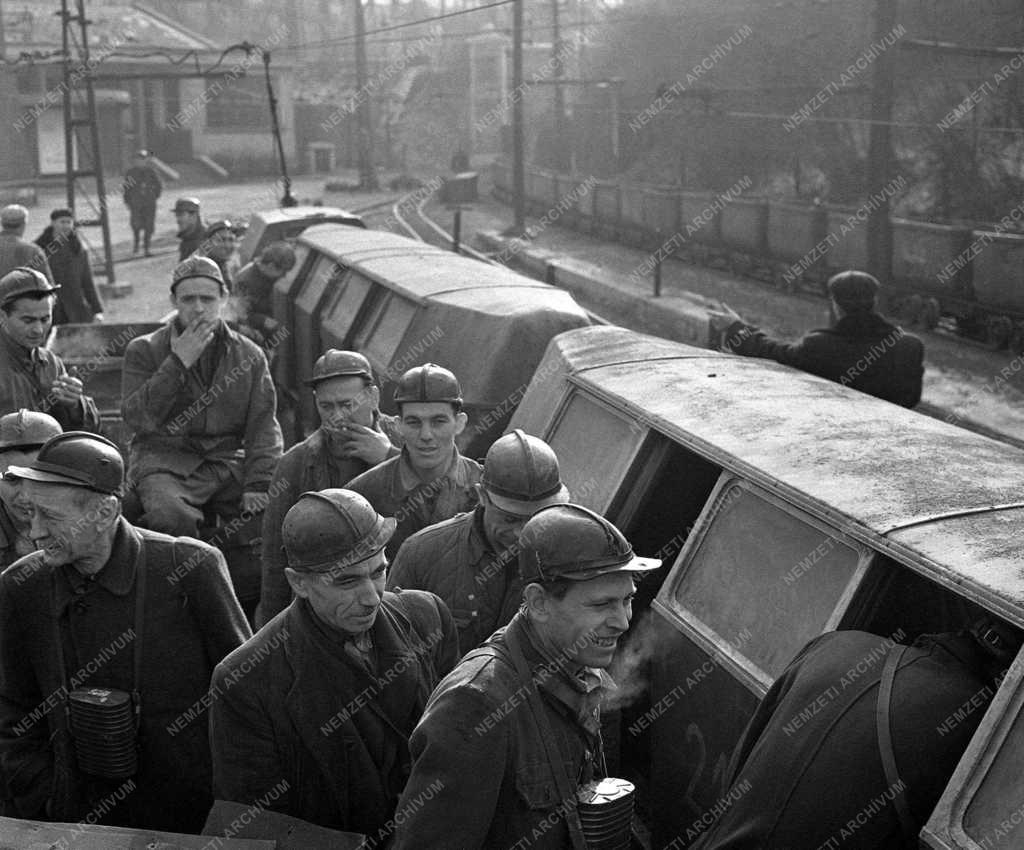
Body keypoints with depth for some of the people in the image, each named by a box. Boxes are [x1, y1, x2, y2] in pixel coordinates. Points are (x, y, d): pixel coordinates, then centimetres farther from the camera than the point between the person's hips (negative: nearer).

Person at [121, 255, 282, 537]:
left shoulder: (248, 355, 12)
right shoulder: (144, 350, 6)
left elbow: (263, 424, 6)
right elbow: (136, 418, -7)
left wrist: (258, 485, -9)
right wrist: (177, 363, -13)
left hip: (228, 461, 3)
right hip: (164, 462, -3)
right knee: (173, 518, -35)